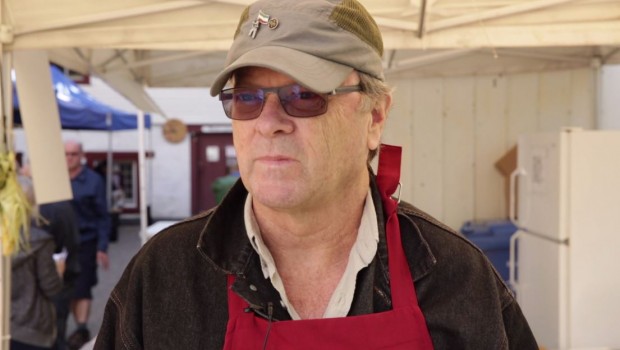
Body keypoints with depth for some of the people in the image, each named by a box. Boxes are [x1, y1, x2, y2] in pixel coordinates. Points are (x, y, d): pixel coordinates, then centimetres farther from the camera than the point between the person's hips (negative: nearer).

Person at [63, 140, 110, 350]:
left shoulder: (93, 181, -5)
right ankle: (81, 328, 22)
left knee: (82, 288, -5)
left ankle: (82, 329, 1)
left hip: (86, 242, -4)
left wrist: (102, 247, -8)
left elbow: (102, 216, -3)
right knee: (68, 288, 10)